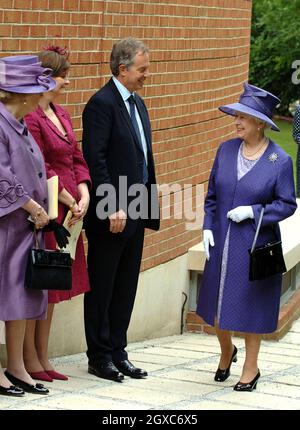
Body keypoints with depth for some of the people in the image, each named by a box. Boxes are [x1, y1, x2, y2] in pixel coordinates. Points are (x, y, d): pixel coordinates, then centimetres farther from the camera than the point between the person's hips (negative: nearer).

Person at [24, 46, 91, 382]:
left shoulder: (60, 114, 14)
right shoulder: (30, 118, -15)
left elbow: (76, 158, 15)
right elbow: (39, 169, -17)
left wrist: (83, 194, 0)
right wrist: (68, 201, -10)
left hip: (68, 212, 9)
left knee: (50, 285, 13)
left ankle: (42, 358, 20)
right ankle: (29, 359, 6)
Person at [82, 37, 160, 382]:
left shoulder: (137, 103, 15)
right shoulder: (102, 103, -14)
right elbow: (95, 159, -19)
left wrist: (148, 206, 14)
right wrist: (112, 209, -22)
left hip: (135, 212, 9)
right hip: (111, 215, -8)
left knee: (125, 289, 13)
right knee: (102, 288, 3)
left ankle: (117, 353, 21)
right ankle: (99, 357, 10)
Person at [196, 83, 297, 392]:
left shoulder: (279, 161, -10)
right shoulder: (226, 150, 2)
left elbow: (287, 204, -7)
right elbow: (212, 194, 9)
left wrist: (253, 211, -17)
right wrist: (207, 228, 0)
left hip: (255, 245, -4)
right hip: (221, 242, 4)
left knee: (249, 304, 6)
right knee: (218, 303, 12)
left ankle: (251, 367, 22)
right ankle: (227, 352, 40)